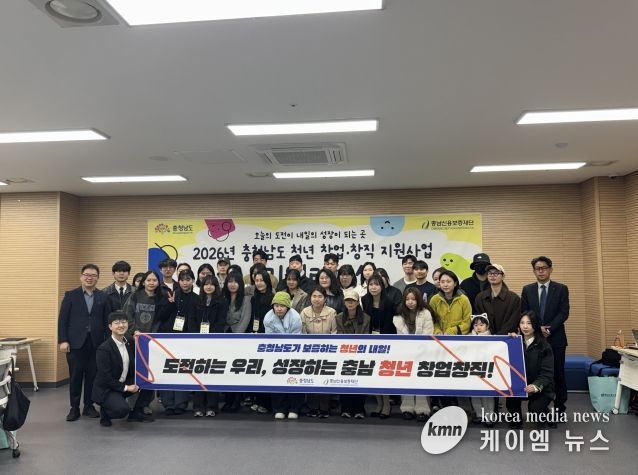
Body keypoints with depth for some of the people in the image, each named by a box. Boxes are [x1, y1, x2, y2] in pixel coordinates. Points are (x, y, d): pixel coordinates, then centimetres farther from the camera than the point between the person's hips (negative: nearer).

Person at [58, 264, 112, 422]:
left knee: (92, 376, 7)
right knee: (75, 376, 5)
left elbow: (107, 320, 3)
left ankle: (89, 406, 20)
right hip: (75, 343, -1)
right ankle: (74, 408, 16)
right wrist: (63, 340, -8)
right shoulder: (71, 295, 3)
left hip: (96, 343, 1)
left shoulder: (103, 297, 6)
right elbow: (62, 319, -1)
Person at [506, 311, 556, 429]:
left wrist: (536, 386, -33)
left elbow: (547, 373, -14)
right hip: (520, 385, 3)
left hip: (541, 388, -3)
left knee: (534, 409, -26)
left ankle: (548, 415, 10)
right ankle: (517, 419, 7)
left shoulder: (544, 346, -10)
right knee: (510, 402, -25)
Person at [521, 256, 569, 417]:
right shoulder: (527, 290, 8)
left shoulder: (561, 289, 3)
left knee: (558, 374, 4)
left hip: (555, 338, -1)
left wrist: (548, 329, -15)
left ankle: (559, 407, 15)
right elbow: (524, 314, 3)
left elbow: (564, 313, -5)